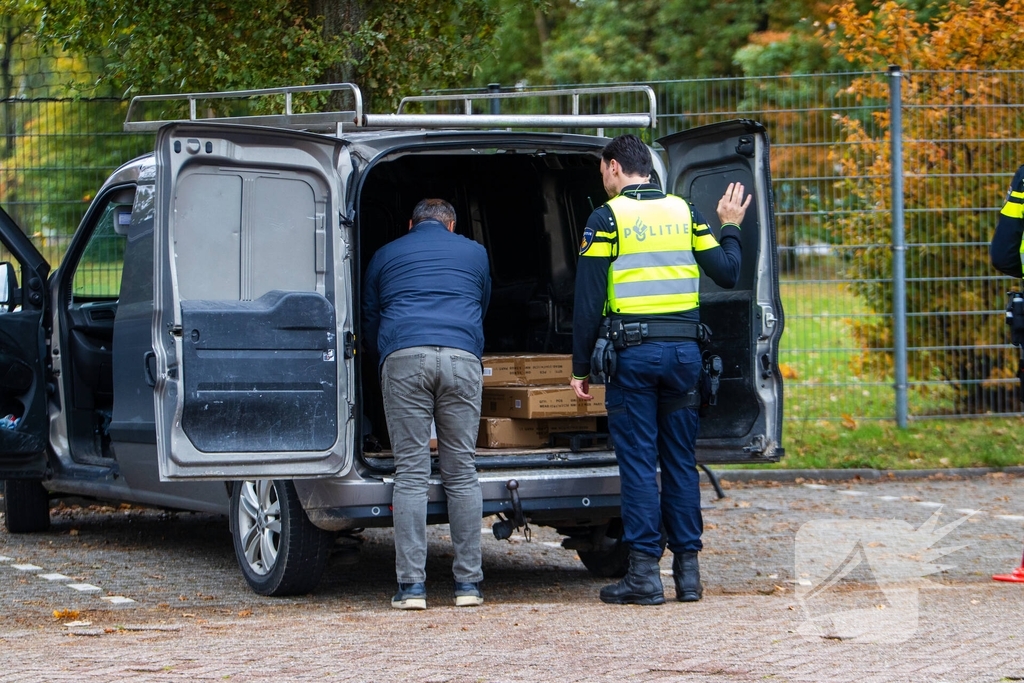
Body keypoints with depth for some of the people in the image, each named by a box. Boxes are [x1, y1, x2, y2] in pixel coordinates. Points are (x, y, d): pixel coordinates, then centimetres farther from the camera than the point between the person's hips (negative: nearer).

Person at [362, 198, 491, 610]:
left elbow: (368, 325, 30)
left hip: (404, 358, -1)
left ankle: (411, 585, -7)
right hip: (462, 358, 1)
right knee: (462, 472, 5)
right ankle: (468, 583, 4)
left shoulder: (386, 256, 23)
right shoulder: (474, 253, 25)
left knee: (410, 473, -2)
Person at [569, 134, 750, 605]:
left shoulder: (607, 218, -3)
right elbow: (726, 274, 9)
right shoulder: (684, 212, 9)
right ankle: (688, 570, 8)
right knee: (680, 461, 9)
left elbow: (588, 301, -6)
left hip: (632, 354, -4)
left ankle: (644, 572, -4)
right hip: (683, 350, 4)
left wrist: (581, 367, 0)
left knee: (638, 462, -1)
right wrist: (730, 228, 27)